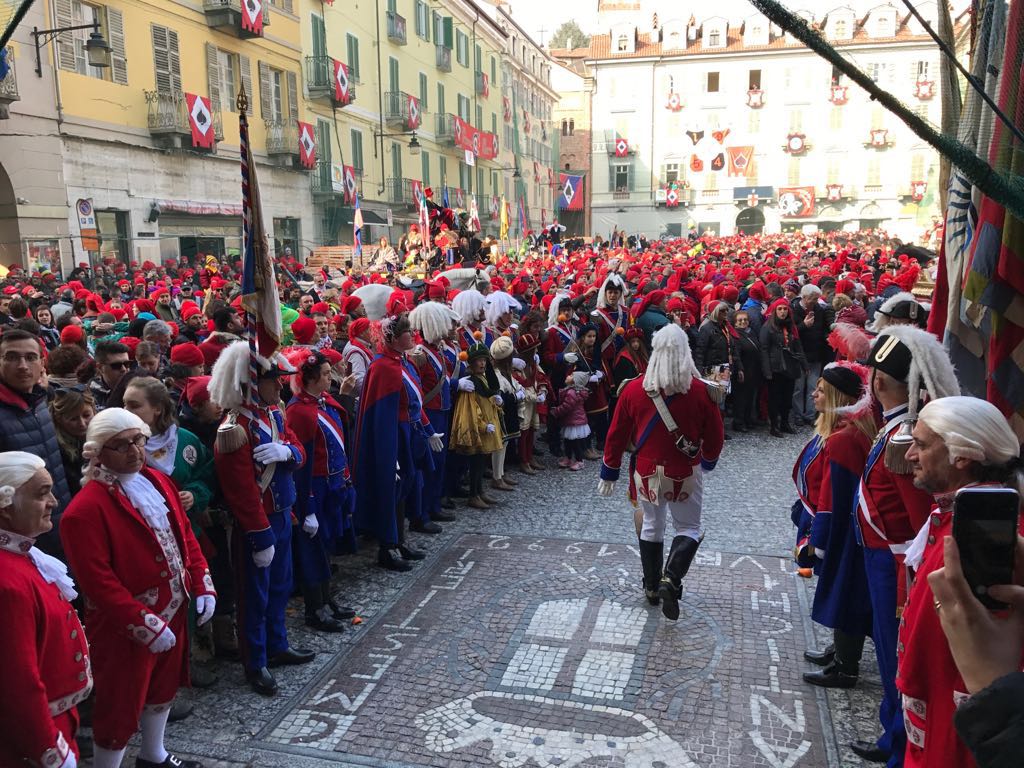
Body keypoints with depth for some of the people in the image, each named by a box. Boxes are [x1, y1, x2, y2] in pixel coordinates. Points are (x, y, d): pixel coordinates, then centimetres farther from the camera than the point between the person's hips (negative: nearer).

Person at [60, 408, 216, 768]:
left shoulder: (157, 481, 3)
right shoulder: (86, 509, -22)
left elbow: (184, 535, 8)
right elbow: (99, 582, -24)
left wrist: (203, 586, -1)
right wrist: (146, 626, -23)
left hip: (173, 611, 8)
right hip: (124, 627, -8)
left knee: (164, 686, 25)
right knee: (121, 705, 7)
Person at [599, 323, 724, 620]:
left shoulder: (634, 389, -9)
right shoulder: (700, 391, -14)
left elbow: (616, 434, -2)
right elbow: (715, 435, -2)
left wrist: (609, 473, 10)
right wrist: (708, 460, 19)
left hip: (646, 472, 2)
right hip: (685, 474, -2)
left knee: (651, 526, 18)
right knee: (688, 528, 12)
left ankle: (652, 586, 28)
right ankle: (671, 579, -9)